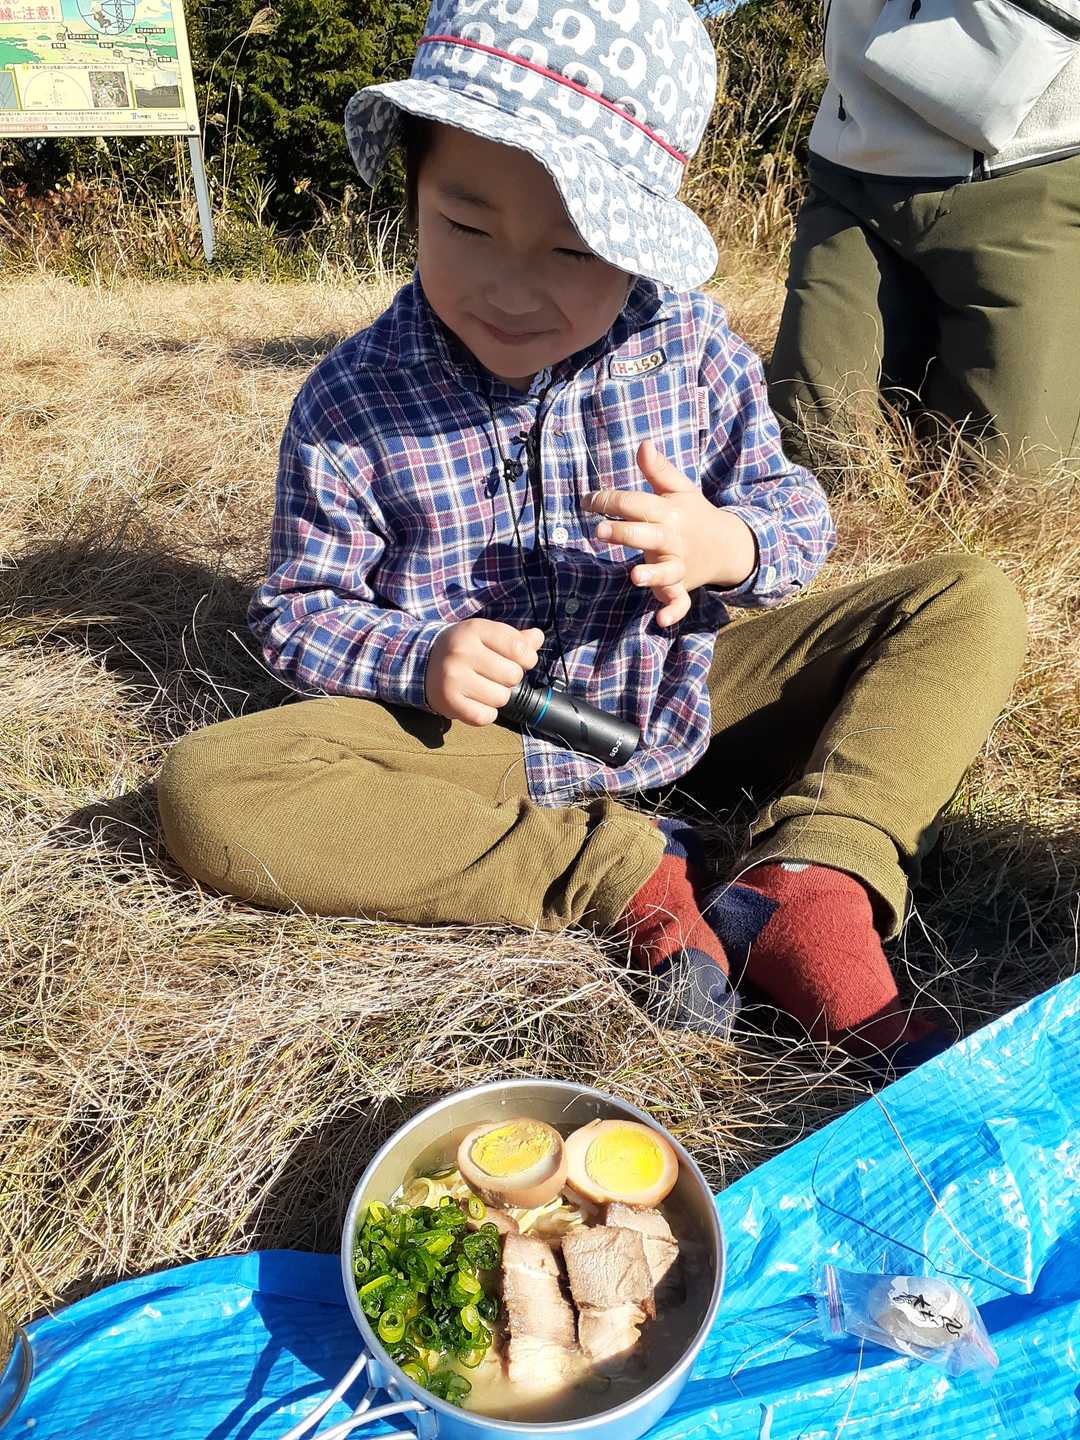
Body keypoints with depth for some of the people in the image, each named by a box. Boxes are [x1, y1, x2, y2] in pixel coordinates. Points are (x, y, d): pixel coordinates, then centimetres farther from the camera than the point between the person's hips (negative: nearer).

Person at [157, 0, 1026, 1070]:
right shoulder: (349, 405, -10)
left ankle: (808, 887, -28)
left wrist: (727, 546, -22)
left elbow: (795, 513, 2)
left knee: (972, 603, -9)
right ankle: (626, 872, -25)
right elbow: (297, 611, -2)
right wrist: (421, 658, -22)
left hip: (690, 694, 2)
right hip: (482, 735, -1)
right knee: (205, 790, -26)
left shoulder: (692, 350, -6)